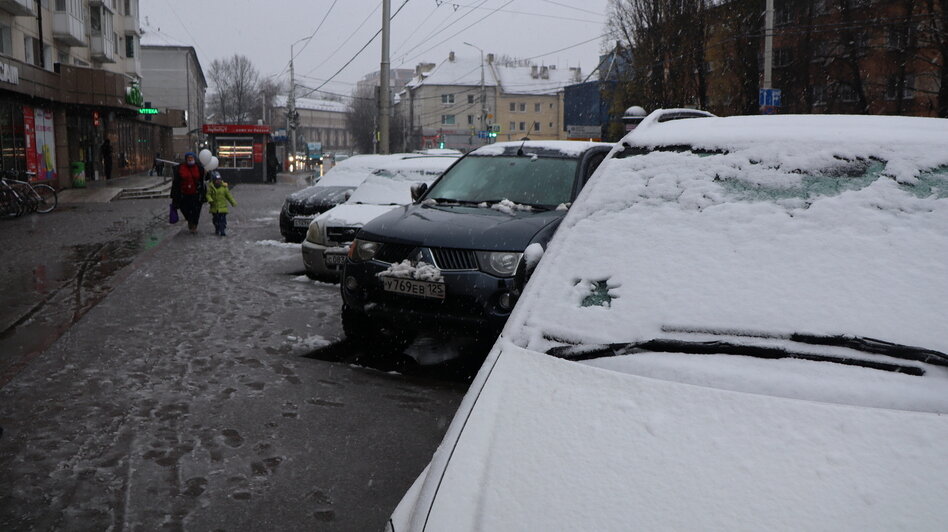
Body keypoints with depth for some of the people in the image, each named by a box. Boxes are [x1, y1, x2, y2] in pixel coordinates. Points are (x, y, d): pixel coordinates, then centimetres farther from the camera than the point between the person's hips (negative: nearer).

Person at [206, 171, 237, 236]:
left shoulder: (224, 187, 0)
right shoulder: (210, 187, -3)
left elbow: (228, 195, 6)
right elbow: (208, 194, -4)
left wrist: (233, 202, 6)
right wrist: (210, 200, -23)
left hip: (223, 207, -1)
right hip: (214, 207, 1)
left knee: (223, 220, -7)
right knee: (216, 220, 12)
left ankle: (223, 231, -6)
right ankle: (217, 230, 29)